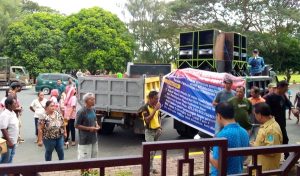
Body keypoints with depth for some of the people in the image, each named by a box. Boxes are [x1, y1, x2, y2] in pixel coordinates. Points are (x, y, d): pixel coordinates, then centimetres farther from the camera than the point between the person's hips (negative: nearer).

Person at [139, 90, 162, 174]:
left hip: (157, 130, 7)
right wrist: (155, 109, -28)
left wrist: (159, 127, 4)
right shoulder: (145, 108, -15)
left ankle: (149, 166, 23)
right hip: (149, 131, -7)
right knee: (150, 149, -10)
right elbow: (147, 120, -26)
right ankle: (150, 168, -1)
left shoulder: (156, 107, 6)